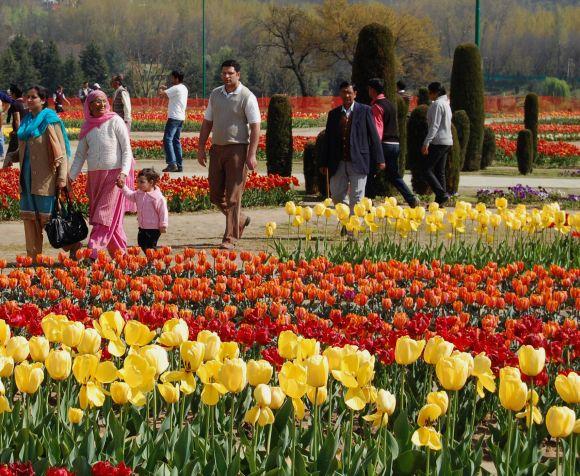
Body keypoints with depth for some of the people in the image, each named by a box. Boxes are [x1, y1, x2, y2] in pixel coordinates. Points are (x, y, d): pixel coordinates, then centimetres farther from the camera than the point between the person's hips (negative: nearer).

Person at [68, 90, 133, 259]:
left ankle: (93, 253, -13)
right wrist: (70, 177, 6)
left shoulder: (115, 121, -4)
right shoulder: (87, 127, 9)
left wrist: (124, 172, -18)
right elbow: (80, 154, 14)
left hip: (114, 174, -5)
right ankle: (120, 251, 15)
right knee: (112, 219, 7)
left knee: (106, 215, -8)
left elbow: (127, 150, -5)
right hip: (95, 175, 5)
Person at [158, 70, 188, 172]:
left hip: (174, 118, -10)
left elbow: (161, 94, -19)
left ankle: (172, 163, -18)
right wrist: (165, 89, 20)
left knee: (167, 139, -11)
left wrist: (161, 89, 3)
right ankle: (179, 165, 12)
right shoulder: (184, 89, 16)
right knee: (176, 140, 13)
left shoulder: (176, 88, -14)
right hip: (181, 118, 10)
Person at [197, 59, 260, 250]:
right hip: (217, 148, 6)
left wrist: (252, 154, -17)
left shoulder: (247, 97, -7)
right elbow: (207, 122, 17)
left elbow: (255, 127, -10)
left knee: (233, 196, -7)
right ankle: (240, 220, 31)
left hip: (237, 149, -6)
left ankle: (230, 238, -4)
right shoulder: (215, 94, 11)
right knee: (215, 195, 9)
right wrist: (201, 148, 11)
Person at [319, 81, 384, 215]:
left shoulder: (364, 111, 0)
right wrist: (324, 163, 9)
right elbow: (328, 139, 13)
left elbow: (373, 136, -1)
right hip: (338, 164, 4)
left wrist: (379, 159, -4)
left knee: (356, 198, -2)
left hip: (358, 162, -4)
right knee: (336, 195, 6)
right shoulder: (333, 114, 11)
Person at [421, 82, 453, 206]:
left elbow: (435, 125, -19)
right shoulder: (445, 104, 18)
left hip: (438, 142, -10)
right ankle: (440, 200, 8)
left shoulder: (437, 104, -12)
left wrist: (426, 143, -21)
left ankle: (442, 194, -18)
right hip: (447, 141, 10)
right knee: (440, 172, 10)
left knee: (426, 170, -9)